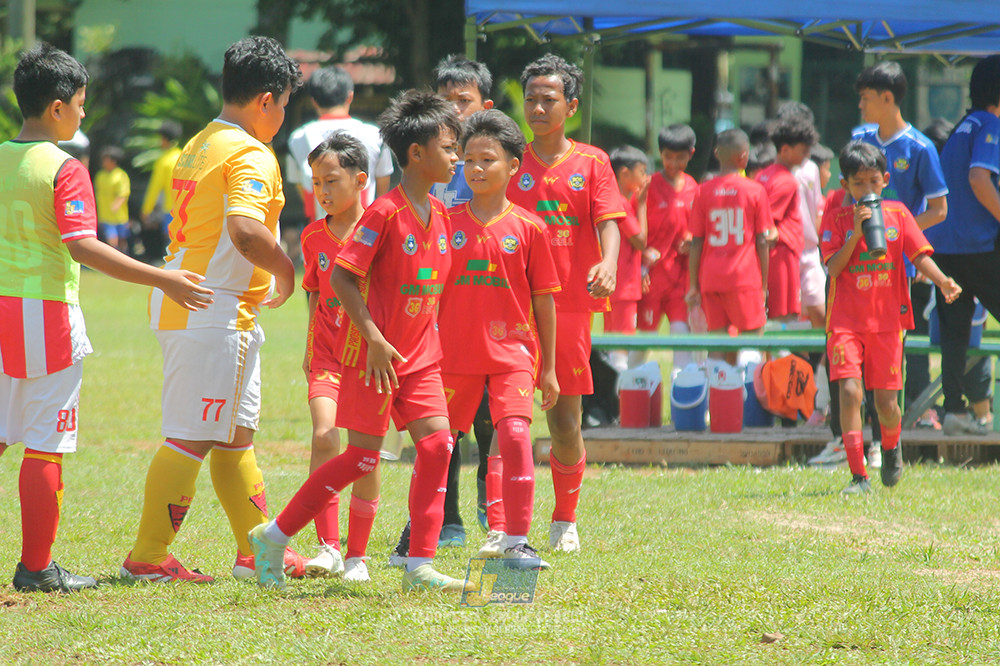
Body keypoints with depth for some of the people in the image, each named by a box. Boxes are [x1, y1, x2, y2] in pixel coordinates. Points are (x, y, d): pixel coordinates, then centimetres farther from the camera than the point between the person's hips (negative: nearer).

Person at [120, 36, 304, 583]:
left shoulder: (200, 145, 15)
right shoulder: (250, 155, -14)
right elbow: (245, 229, -29)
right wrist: (284, 269, -13)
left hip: (181, 304, 10)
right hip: (214, 309, -10)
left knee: (235, 435, 14)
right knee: (192, 437, -6)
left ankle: (257, 550, 20)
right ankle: (147, 556, -3)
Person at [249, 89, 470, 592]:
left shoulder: (439, 215, 8)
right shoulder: (385, 213, -16)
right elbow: (342, 276, -17)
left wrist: (431, 341, 17)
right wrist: (375, 339, -21)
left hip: (418, 353, 7)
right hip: (374, 353, -7)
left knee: (437, 443, -4)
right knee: (362, 457, -3)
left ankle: (420, 566, -1)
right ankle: (273, 537, 10)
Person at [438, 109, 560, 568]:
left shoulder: (527, 228, 0)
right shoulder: (448, 223, 3)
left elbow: (543, 301, 5)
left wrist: (548, 367, 6)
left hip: (512, 351, -2)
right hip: (456, 353, 2)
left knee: (515, 435, -17)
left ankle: (514, 539, -13)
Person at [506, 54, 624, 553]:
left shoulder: (591, 162, 7)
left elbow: (608, 223, -3)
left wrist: (607, 264, -24)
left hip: (570, 307, 0)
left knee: (566, 426, 5)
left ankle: (565, 521, 24)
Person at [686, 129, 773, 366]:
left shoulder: (703, 191, 3)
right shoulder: (755, 191, -2)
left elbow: (696, 242, 3)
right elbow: (762, 241, -1)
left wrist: (693, 284, 8)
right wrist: (764, 284, 6)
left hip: (711, 278, 3)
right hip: (744, 276, -3)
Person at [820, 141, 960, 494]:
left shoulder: (897, 214, 5)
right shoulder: (836, 218, 1)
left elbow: (919, 254, -1)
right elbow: (833, 267, -8)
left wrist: (942, 280, -20)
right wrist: (856, 233, -19)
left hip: (887, 319, 2)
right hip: (846, 320, -2)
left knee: (886, 403, 4)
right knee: (850, 392, -17)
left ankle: (891, 448, 38)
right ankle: (858, 476, -12)